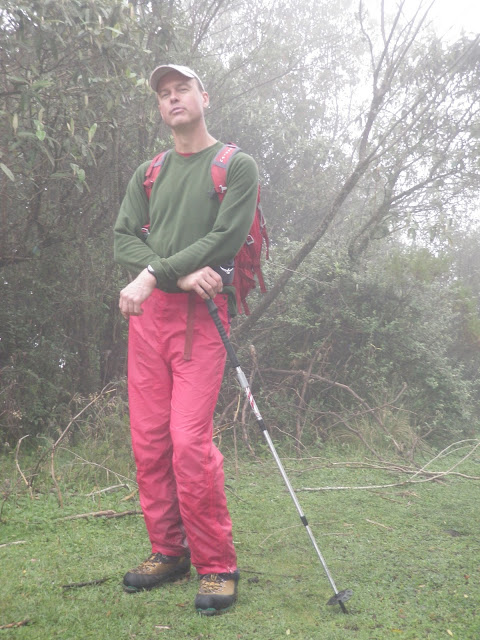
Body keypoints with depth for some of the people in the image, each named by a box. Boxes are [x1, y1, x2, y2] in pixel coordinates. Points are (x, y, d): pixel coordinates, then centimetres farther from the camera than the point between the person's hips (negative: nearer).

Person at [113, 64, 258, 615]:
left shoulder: (237, 166, 5)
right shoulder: (147, 174, 19)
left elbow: (225, 239, -8)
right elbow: (123, 238, 6)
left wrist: (152, 274, -14)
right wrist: (181, 275, -11)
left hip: (202, 313, -5)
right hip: (147, 311, 5)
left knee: (190, 441, -13)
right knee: (148, 440, 4)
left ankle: (216, 566, 3)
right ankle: (168, 551, 20)